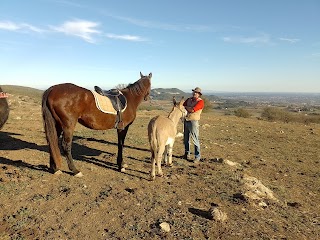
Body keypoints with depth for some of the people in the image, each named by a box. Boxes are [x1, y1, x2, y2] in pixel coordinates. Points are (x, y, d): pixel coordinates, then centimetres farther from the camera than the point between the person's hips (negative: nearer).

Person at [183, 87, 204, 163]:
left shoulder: (200, 101, -10)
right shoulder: (189, 99, 11)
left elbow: (192, 110, -21)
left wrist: (185, 107, -7)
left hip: (193, 121, -7)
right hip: (186, 120, 7)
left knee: (195, 139, -5)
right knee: (186, 138, 15)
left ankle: (197, 157, 4)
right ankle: (187, 154, 30)